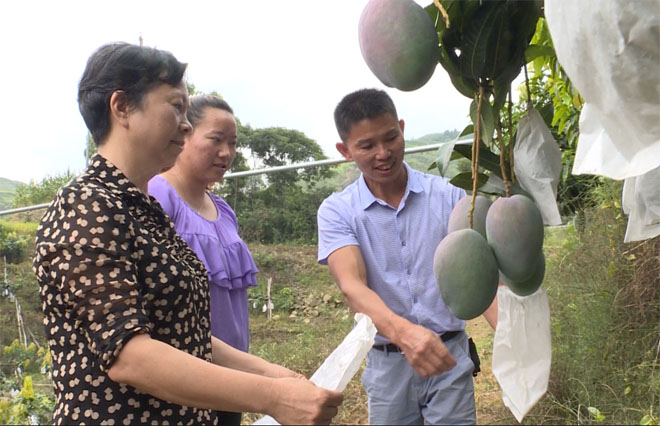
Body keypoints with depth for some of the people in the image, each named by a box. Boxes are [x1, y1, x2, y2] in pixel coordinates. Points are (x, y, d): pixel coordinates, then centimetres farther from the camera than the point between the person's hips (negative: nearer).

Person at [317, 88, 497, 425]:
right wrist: (403, 332, -40)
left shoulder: (448, 196, -3)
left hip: (450, 355, 1)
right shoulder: (336, 211, -7)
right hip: (386, 363, 0)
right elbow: (352, 285, -21)